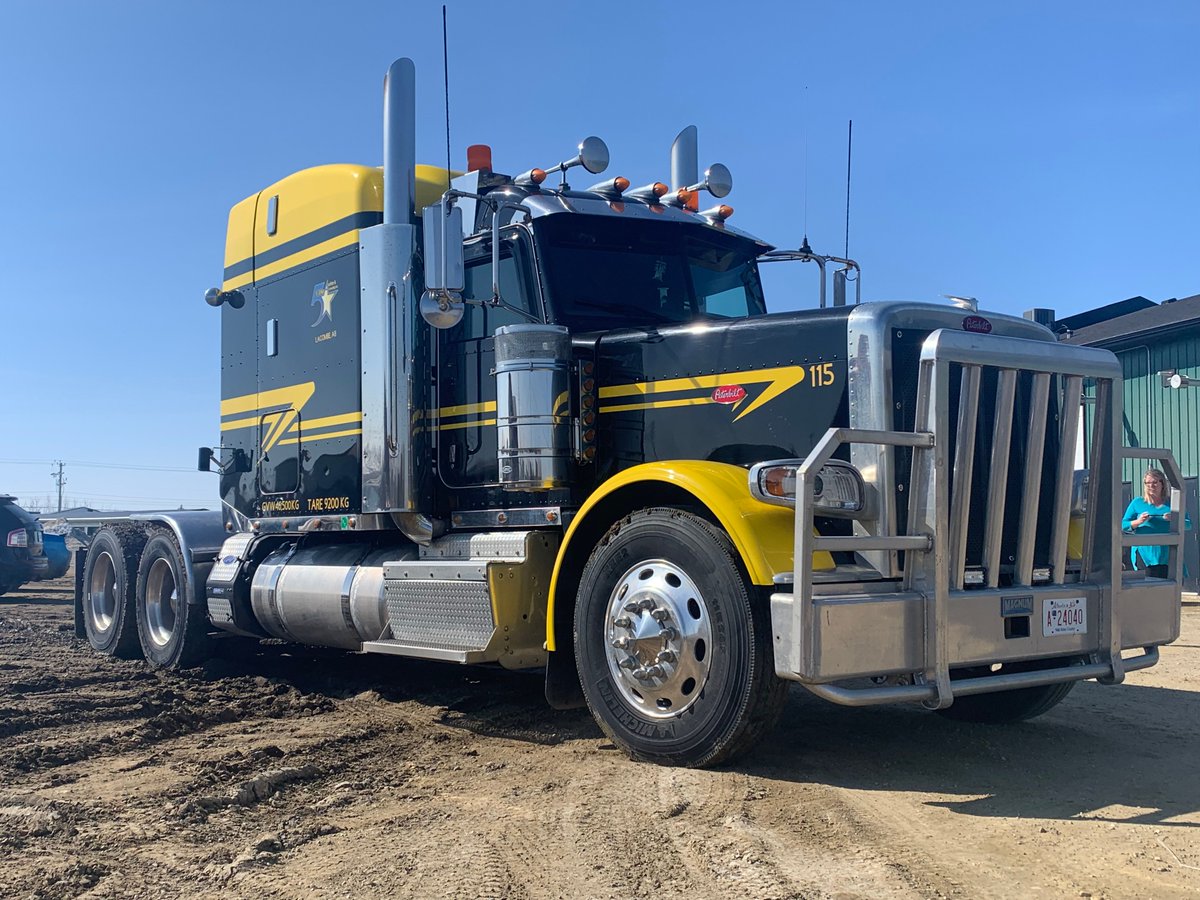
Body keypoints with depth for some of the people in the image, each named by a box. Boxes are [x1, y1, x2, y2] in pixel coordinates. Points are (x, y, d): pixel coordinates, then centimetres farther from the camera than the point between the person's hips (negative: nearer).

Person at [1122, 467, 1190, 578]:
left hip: (1167, 555, 2)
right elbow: (1123, 525, 7)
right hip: (1145, 554, -1)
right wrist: (1138, 522, -11)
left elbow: (1188, 523, 9)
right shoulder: (1137, 503, 10)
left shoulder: (1172, 503, 13)